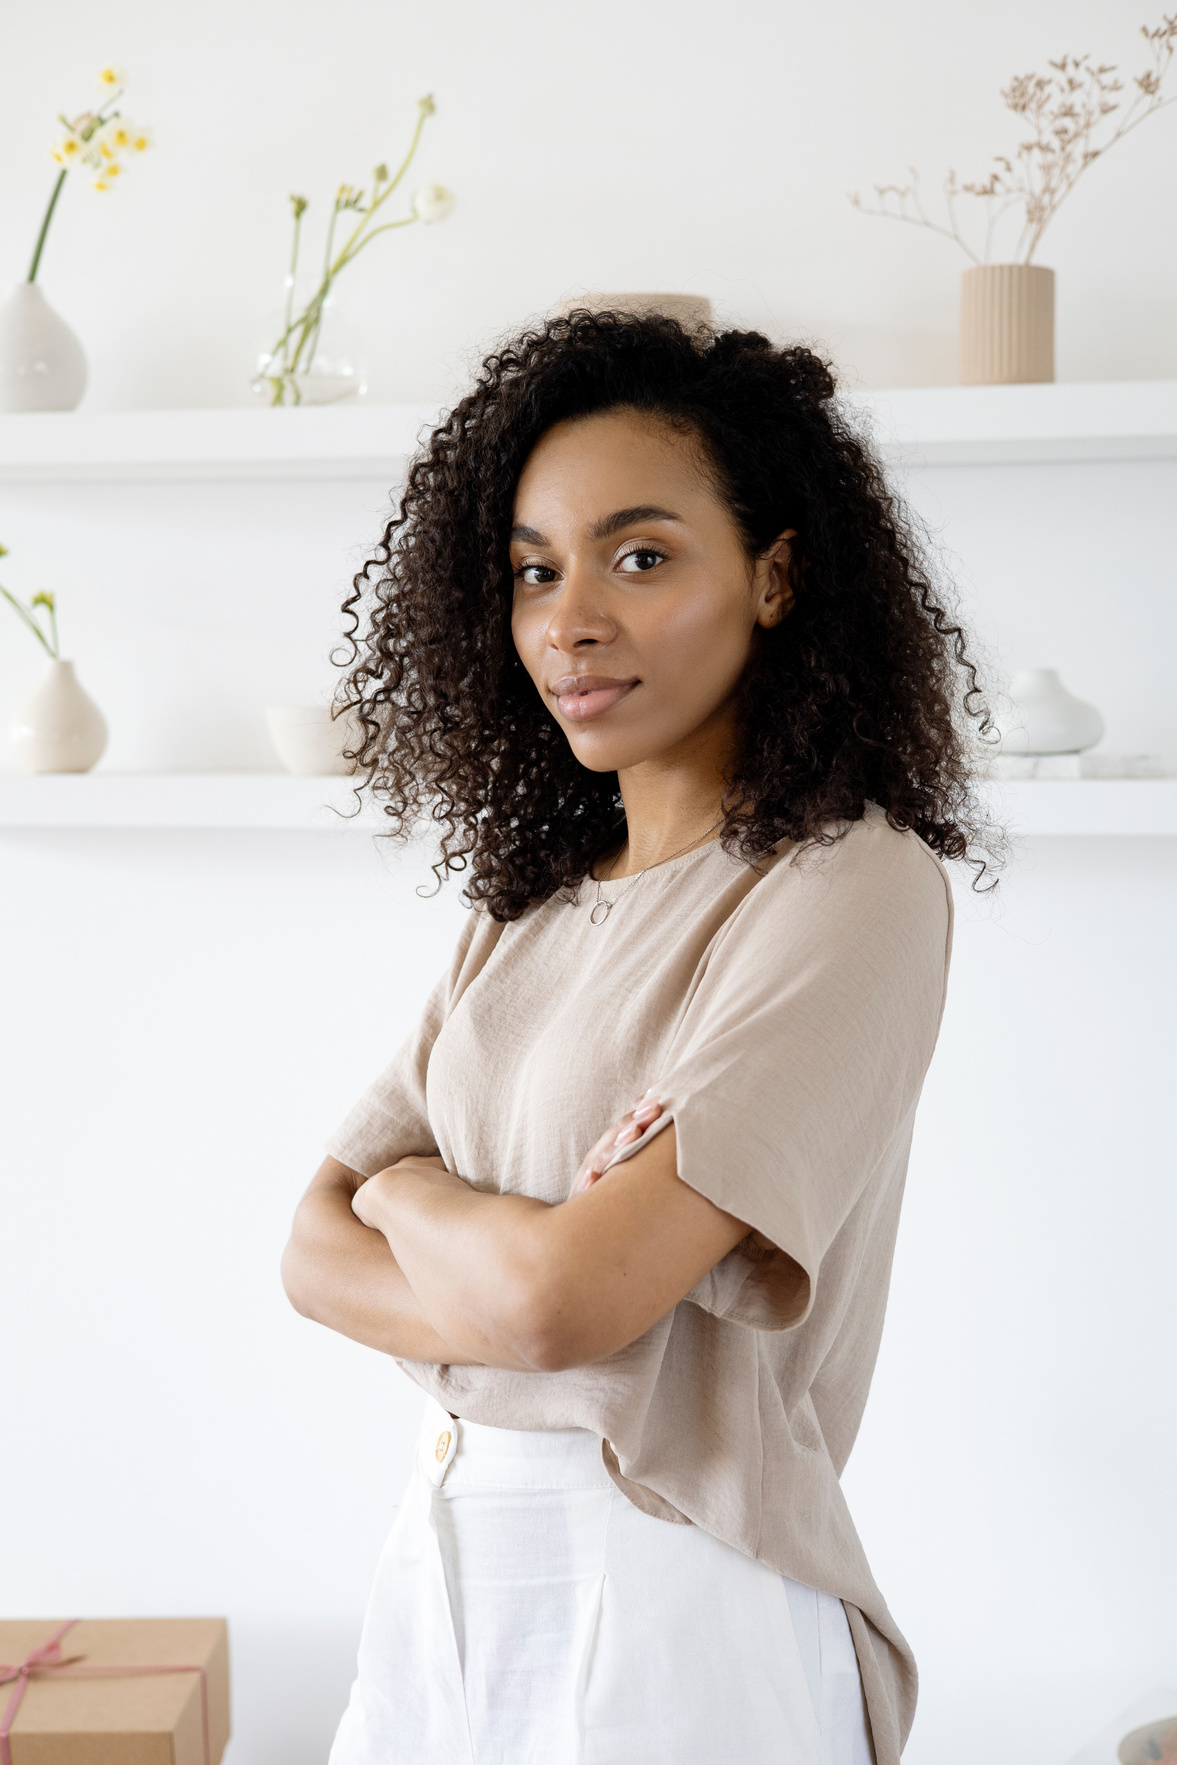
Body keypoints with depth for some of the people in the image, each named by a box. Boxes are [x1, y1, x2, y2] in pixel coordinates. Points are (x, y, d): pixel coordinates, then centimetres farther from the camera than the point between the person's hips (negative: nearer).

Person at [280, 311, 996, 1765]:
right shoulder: (533, 906, 8)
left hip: (670, 1603, -6)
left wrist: (410, 1191, -4)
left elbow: (562, 1297, -23)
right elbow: (319, 1252, 3)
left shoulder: (851, 886, -16)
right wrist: (501, 1295, -15)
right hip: (446, 1564, 7)